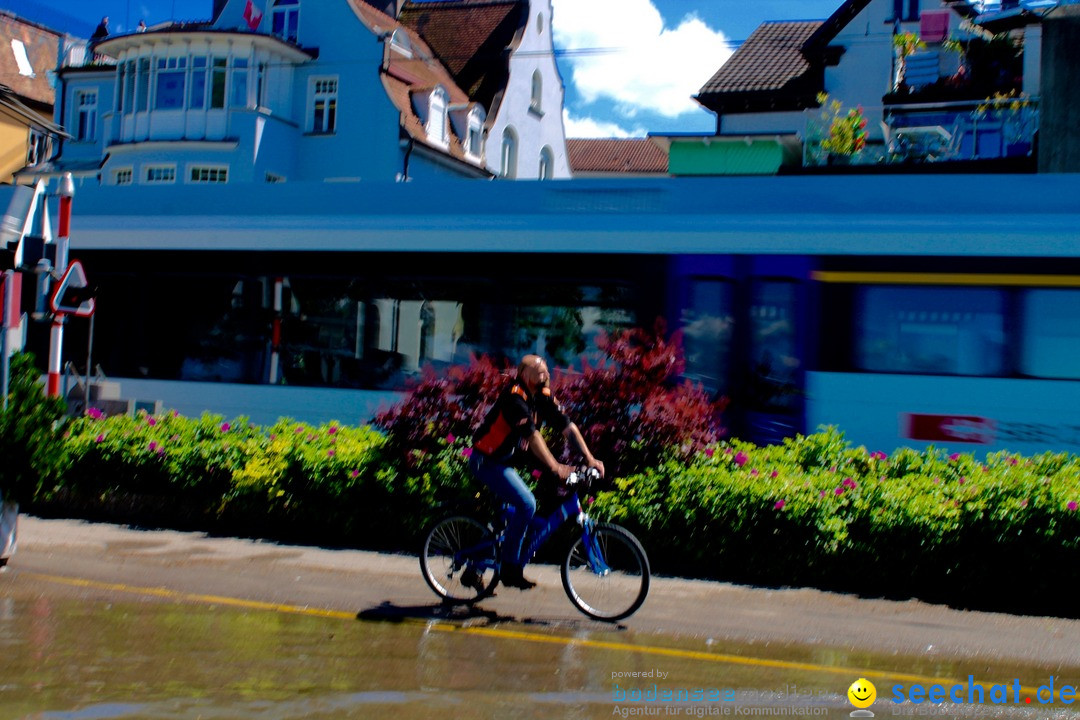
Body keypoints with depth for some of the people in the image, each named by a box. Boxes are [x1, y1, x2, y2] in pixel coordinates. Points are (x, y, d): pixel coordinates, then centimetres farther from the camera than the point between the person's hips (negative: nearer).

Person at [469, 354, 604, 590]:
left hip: (504, 461, 9)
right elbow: (531, 434, -31)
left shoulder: (542, 396, 2)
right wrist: (554, 466, -37)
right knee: (527, 504, -21)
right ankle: (510, 568, -11)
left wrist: (589, 458, -10)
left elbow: (568, 426, -2)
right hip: (486, 461, -9)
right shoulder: (514, 395, -22)